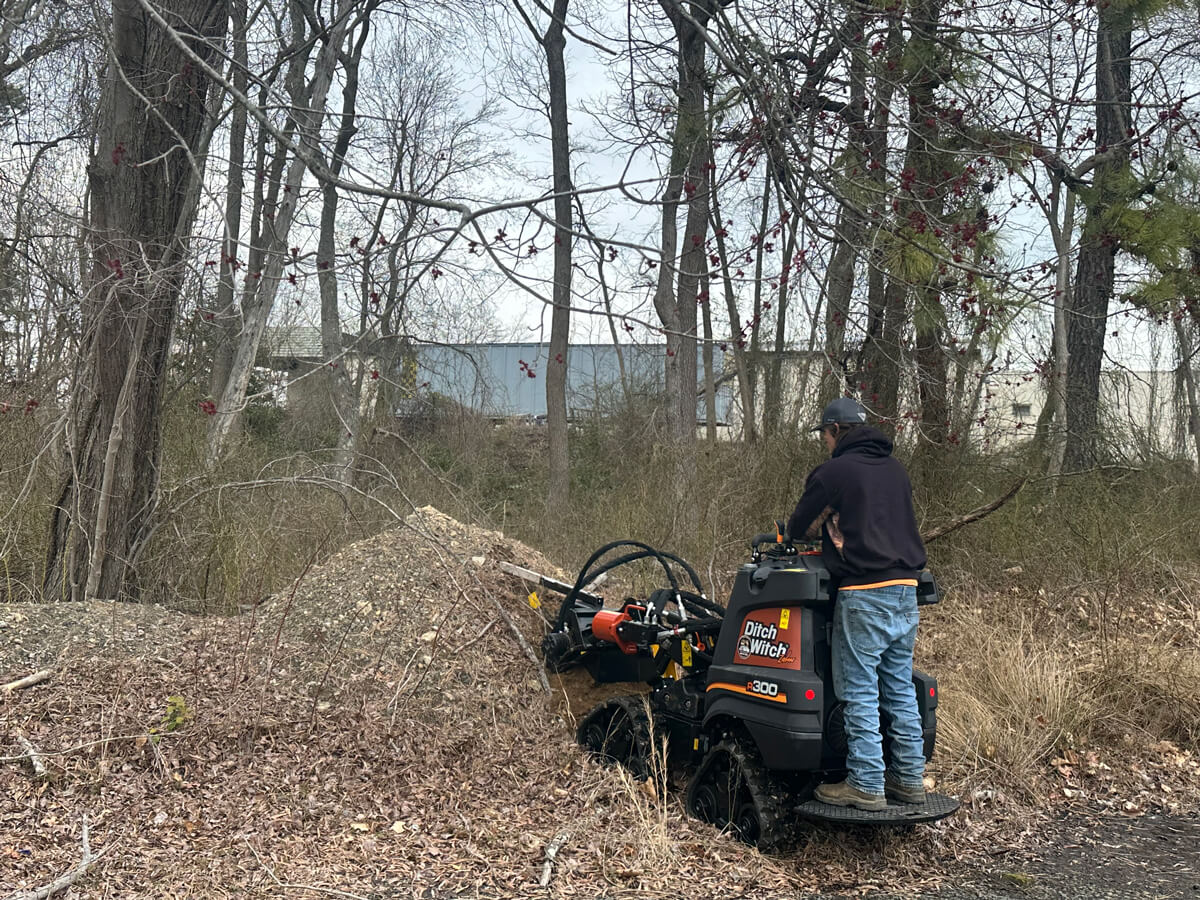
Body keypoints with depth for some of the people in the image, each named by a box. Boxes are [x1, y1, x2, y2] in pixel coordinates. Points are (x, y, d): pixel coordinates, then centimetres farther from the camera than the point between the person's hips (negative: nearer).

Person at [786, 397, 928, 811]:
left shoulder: (834, 472, -7)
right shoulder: (896, 469, 15)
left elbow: (797, 526, 2)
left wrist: (817, 528, 22)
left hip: (864, 594, -7)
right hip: (906, 590, 7)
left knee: (860, 692, -1)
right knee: (901, 688, 13)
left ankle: (866, 785, 2)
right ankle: (910, 777, 19)